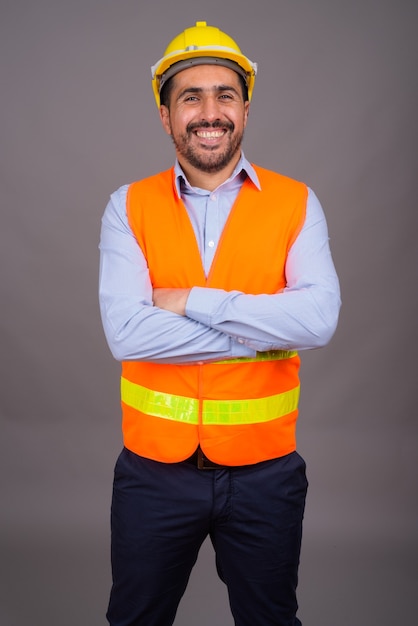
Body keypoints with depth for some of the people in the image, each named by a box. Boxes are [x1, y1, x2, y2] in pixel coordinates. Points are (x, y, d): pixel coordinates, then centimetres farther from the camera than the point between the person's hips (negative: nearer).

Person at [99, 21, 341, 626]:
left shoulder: (296, 204, -3)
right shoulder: (129, 207, -3)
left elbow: (318, 319, -18)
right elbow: (124, 331, -17)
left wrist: (192, 301, -19)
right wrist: (264, 331, -17)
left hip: (264, 471, 0)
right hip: (154, 468, 1)